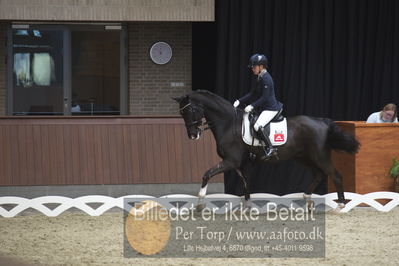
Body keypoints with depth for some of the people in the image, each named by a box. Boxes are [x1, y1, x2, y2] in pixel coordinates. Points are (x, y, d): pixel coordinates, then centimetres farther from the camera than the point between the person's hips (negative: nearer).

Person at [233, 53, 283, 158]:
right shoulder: (260, 78, 12)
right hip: (263, 108, 11)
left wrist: (252, 106, -23)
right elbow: (252, 94, 16)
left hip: (270, 109, -11)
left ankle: (270, 148, -18)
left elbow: (264, 98, -22)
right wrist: (239, 101, 8)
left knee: (257, 126, -26)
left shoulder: (266, 79, -19)